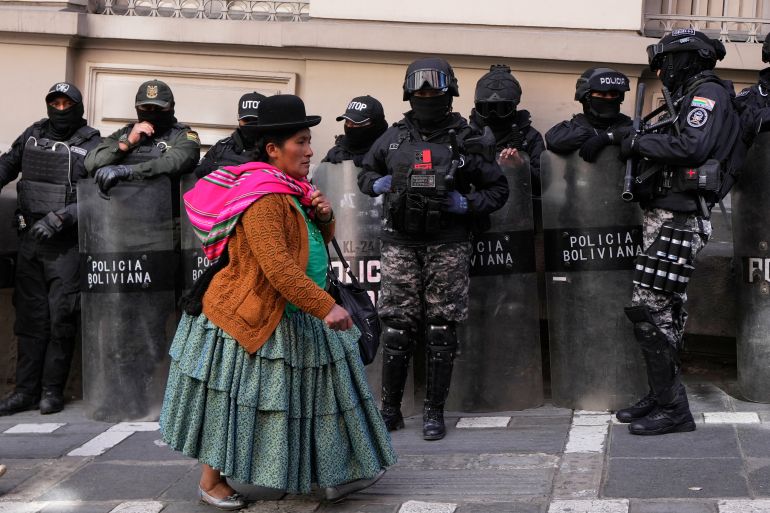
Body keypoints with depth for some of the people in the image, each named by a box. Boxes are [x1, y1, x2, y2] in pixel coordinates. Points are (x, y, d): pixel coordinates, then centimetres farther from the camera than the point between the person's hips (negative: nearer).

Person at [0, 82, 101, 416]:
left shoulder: (92, 145, -4)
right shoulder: (34, 135, 10)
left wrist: (59, 219, -18)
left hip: (66, 245, -4)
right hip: (30, 239, 5)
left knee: (61, 317, -3)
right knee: (30, 317, 8)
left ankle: (52, 390, 7)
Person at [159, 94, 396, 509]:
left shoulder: (292, 189, 8)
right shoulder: (263, 198, -23)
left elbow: (319, 242, 20)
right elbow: (278, 267, -31)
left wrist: (323, 216, -3)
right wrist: (326, 307, -31)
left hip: (293, 319, 10)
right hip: (250, 318, -10)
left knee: (308, 394, 14)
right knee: (233, 399, 3)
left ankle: (332, 474, 23)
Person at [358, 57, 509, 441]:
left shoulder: (466, 141, 3)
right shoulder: (393, 138, 9)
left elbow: (498, 189, 9)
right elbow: (365, 173, 24)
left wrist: (468, 204, -8)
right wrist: (378, 184, 2)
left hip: (448, 246, -1)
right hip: (401, 243, 2)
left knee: (441, 330, 1)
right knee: (396, 327, 1)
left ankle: (435, 412, 10)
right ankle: (390, 409, 12)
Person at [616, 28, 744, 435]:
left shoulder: (708, 92, -6)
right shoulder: (689, 97, 23)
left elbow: (691, 146, -22)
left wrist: (639, 142, -11)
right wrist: (642, 149, 7)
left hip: (678, 219, -10)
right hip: (667, 216, 10)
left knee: (649, 310, -12)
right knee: (664, 310, 13)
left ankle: (671, 409, -7)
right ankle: (661, 397, 20)